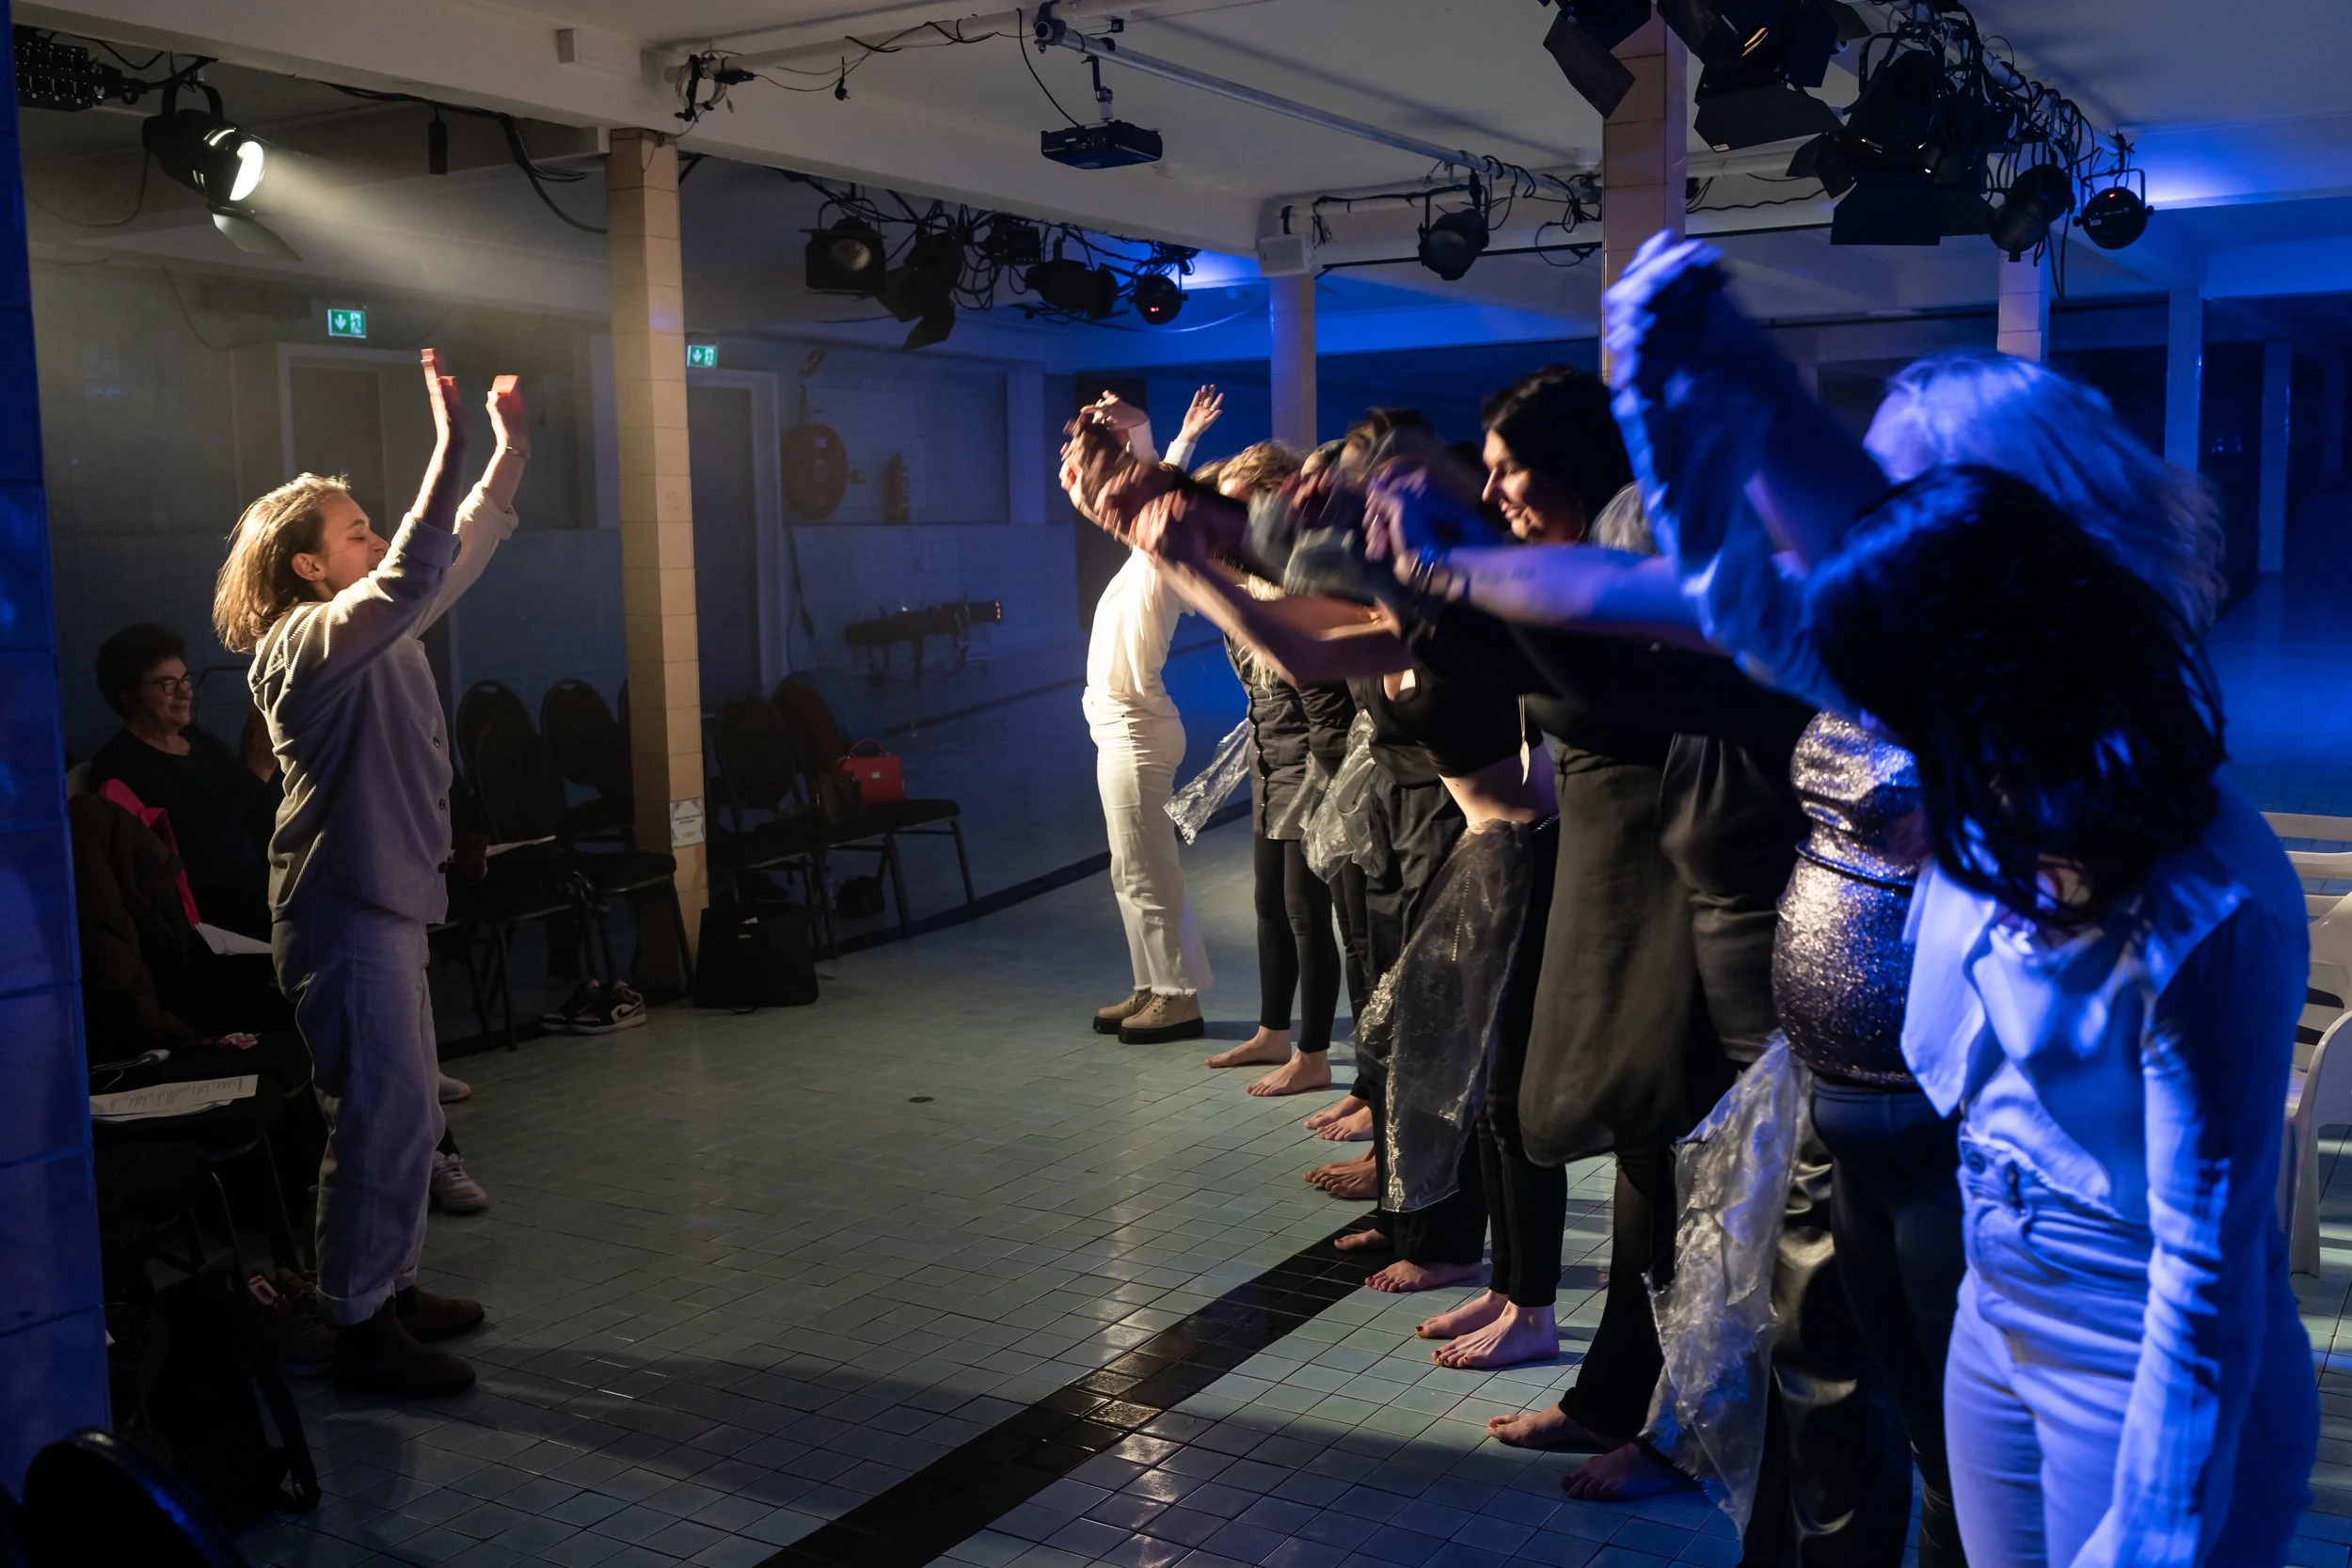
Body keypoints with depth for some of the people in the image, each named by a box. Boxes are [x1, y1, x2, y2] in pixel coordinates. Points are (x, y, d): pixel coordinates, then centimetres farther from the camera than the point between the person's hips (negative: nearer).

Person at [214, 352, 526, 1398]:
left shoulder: (365, 634, 13)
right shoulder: (307, 642, -16)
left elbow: (452, 562, 22)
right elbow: (414, 578, -32)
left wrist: (508, 453, 19)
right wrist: (450, 448, -32)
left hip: (383, 902, 10)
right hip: (345, 914, -10)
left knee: (408, 1114, 17)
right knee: (381, 1119, -5)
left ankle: (393, 1289, 28)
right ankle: (361, 1330, 4)